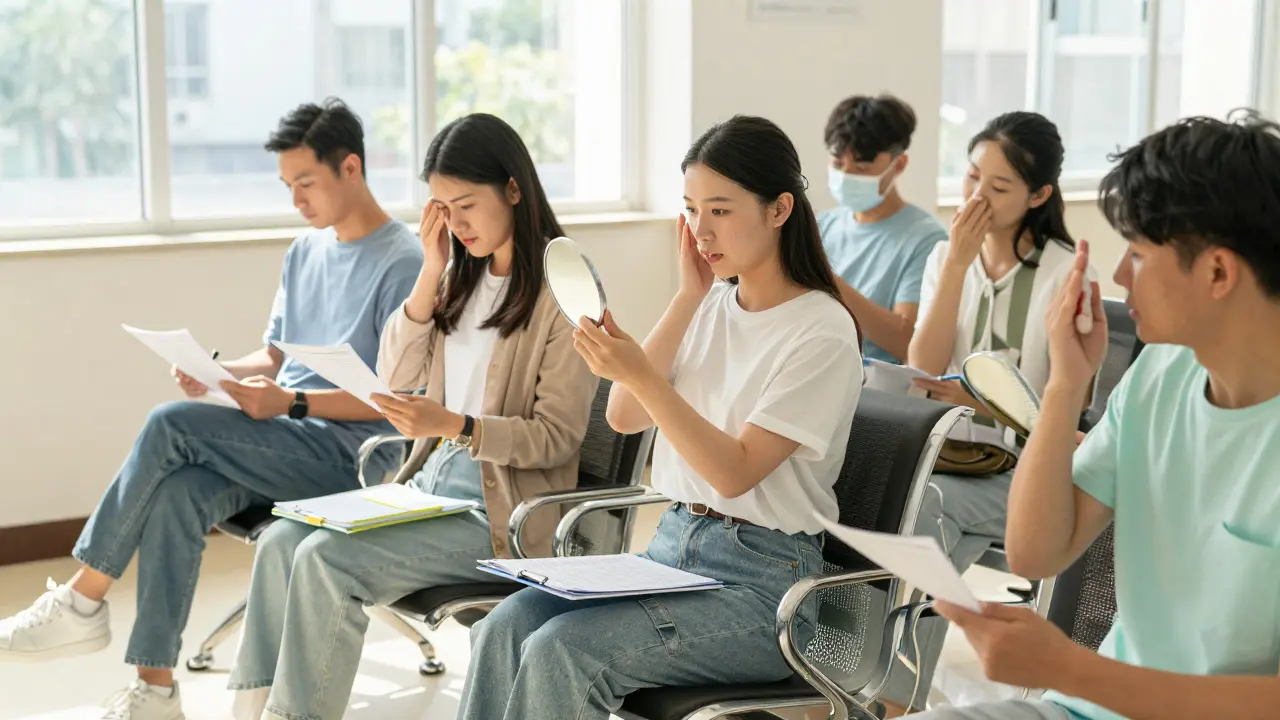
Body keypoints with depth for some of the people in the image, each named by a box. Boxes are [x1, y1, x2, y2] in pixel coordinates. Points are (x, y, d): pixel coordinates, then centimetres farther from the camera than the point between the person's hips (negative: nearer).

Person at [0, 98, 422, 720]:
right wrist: (217, 371, -1)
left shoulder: (401, 264, -8)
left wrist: (291, 402, -21)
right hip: (282, 442, 7)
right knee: (177, 494, -24)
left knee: (171, 425, -24)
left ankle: (82, 600, -12)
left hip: (349, 450, -7)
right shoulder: (304, 253, 17)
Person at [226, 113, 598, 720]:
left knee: (327, 559, -23)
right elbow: (396, 374, 8)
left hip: (499, 514, -8)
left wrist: (453, 425, -27)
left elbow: (557, 436, -14)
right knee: (280, 543, -10)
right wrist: (431, 272, -2)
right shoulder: (464, 277, 12)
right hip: (432, 483, 8)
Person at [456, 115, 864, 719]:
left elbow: (736, 471, -15)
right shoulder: (712, 306, 12)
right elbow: (625, 418, 2)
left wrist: (640, 376, -25)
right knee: (506, 627, -19)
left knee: (561, 651, -27)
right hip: (672, 545, 7)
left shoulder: (821, 330, -9)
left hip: (763, 582, -6)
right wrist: (689, 296, -1)